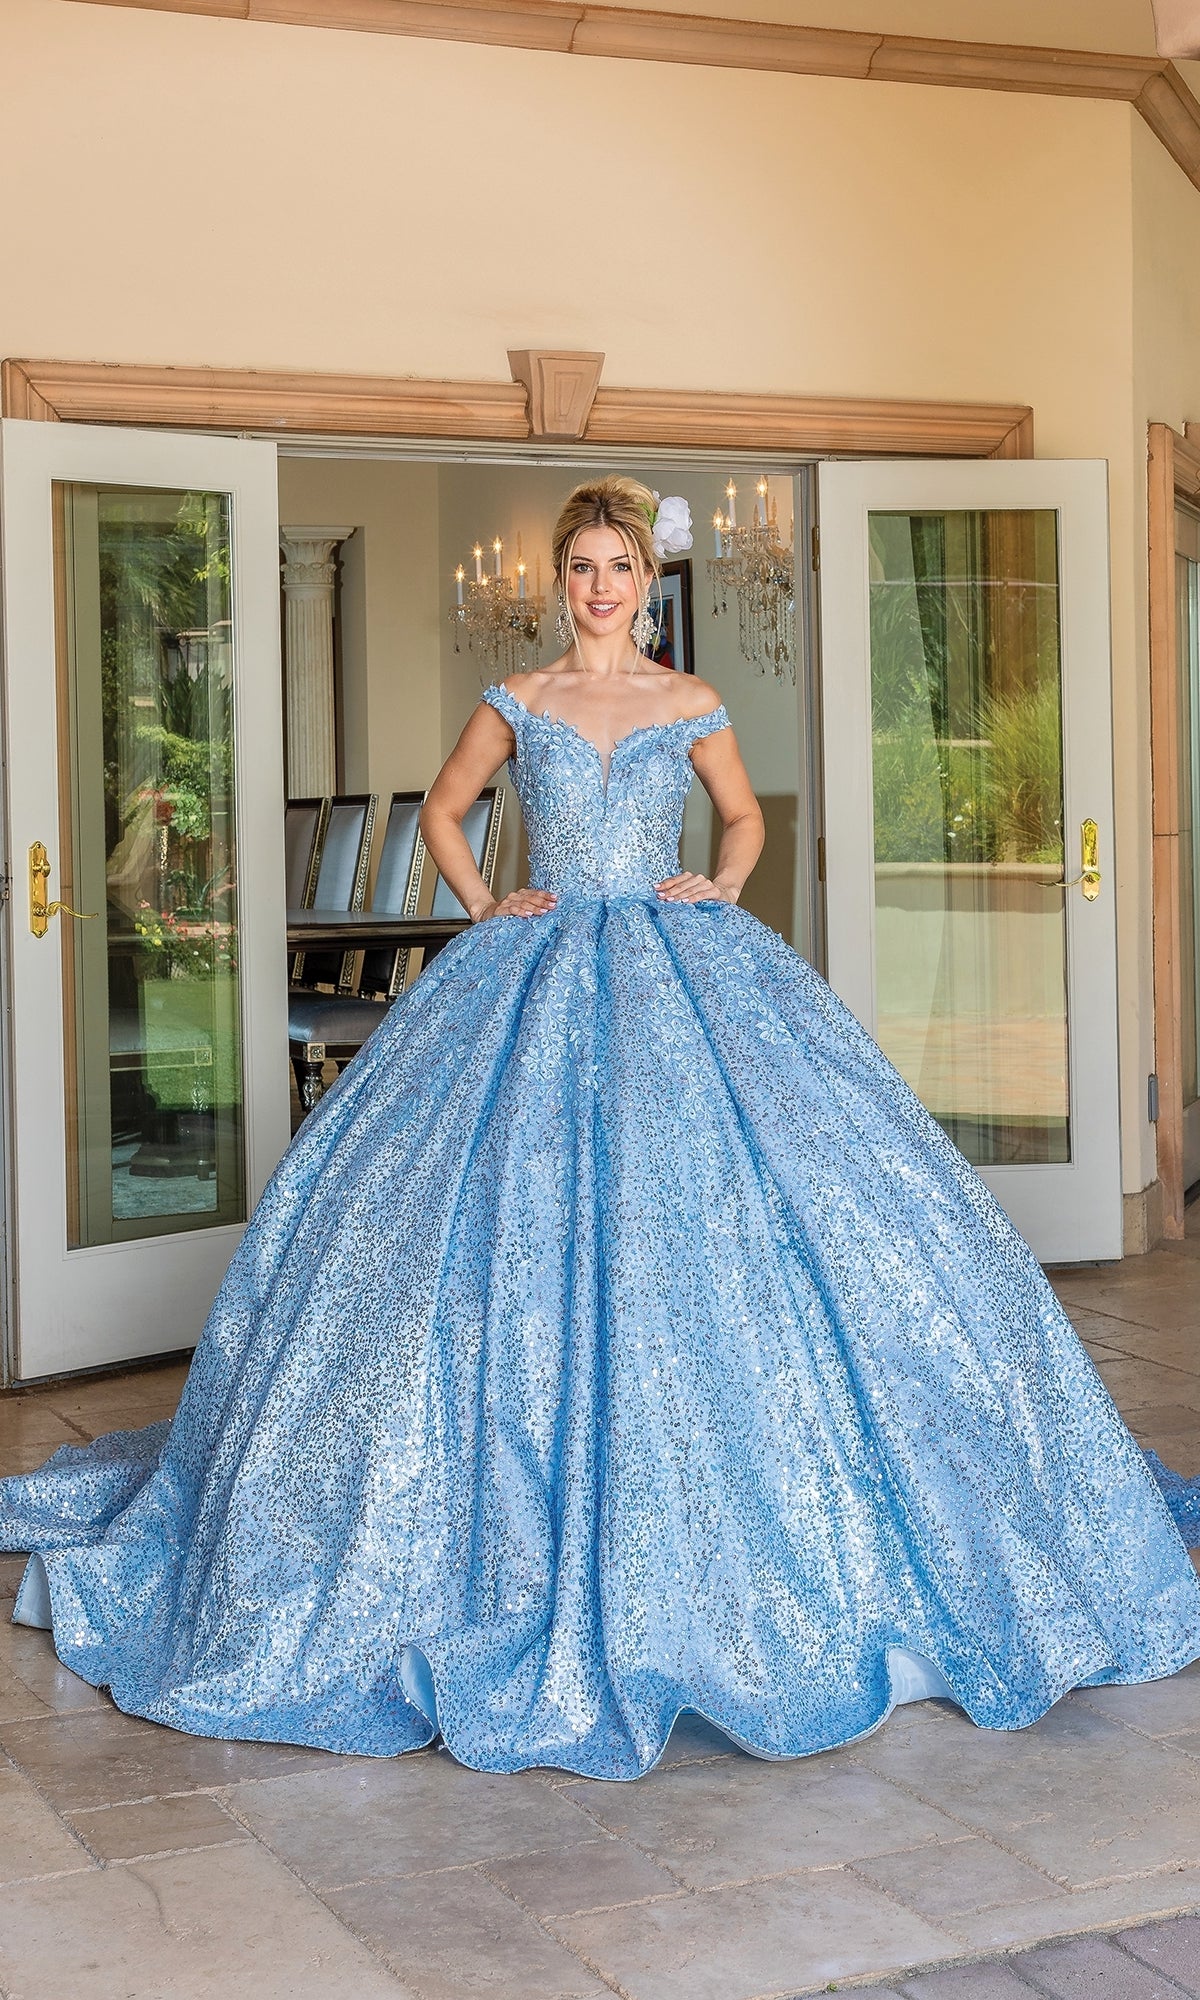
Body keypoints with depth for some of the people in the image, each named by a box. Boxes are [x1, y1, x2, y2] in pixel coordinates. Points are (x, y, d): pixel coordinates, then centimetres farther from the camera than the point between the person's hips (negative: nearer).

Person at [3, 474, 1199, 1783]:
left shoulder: (689, 704, 8)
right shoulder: (516, 703, 7)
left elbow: (744, 812, 22)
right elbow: (443, 811, 19)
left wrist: (721, 885, 3)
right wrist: (484, 906, 6)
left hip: (681, 977, 0)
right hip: (540, 980, 0)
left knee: (700, 1208, -8)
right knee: (518, 1227, -6)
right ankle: (529, 1541, 5)